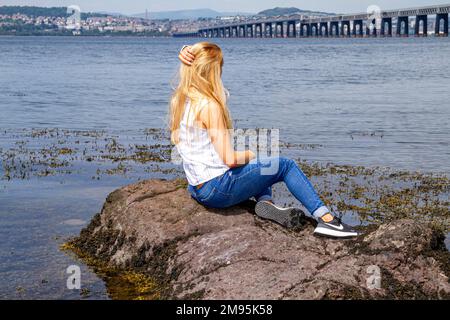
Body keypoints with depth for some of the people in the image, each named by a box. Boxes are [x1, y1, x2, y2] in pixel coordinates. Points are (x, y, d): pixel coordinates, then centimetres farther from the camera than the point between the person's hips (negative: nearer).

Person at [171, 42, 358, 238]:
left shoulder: (179, 99, 4)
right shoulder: (209, 106, -20)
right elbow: (229, 159, -20)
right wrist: (253, 154, 0)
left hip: (197, 188, 9)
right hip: (218, 189, -9)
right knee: (286, 166, 5)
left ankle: (265, 203, 6)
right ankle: (327, 219, 1)